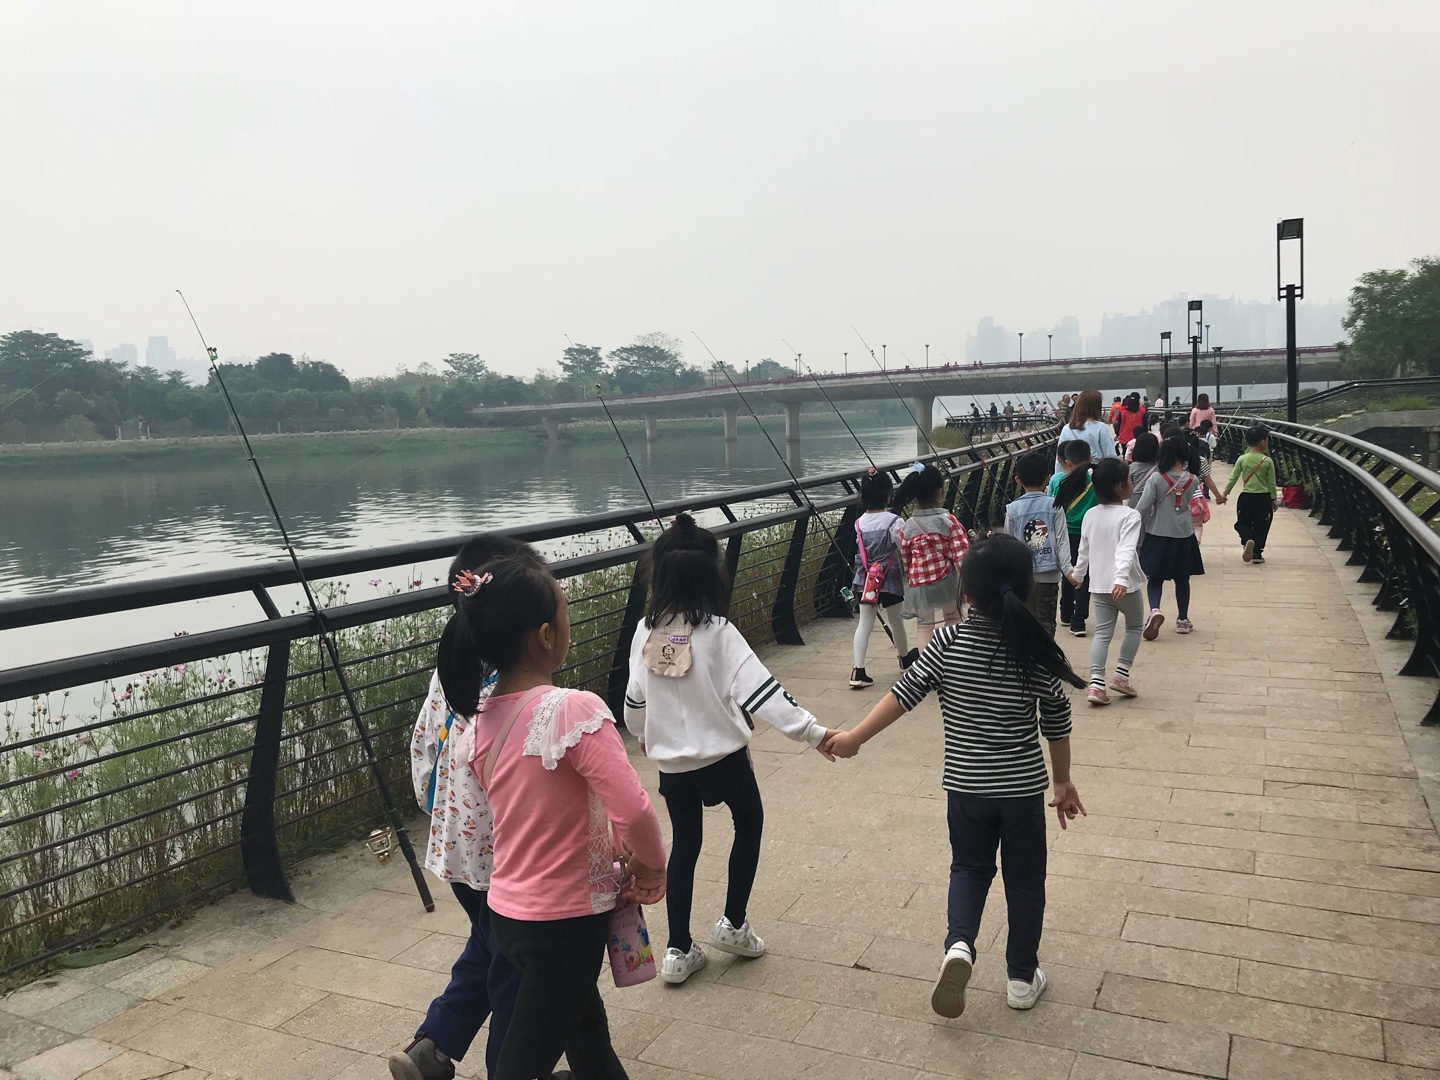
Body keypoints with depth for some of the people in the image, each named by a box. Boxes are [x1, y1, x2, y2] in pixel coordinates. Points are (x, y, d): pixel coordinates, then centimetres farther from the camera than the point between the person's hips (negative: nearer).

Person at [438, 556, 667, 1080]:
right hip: (565, 919, -7)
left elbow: (516, 811, 7)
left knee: (588, 1038, 27)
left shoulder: (477, 721, -3)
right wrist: (651, 864, -7)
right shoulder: (574, 710, -25)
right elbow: (633, 812, -27)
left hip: (507, 912, 7)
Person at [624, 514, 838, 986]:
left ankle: (679, 950, 22)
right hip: (723, 756, -4)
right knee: (749, 823, 22)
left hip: (671, 761, 4)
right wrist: (813, 732, -25)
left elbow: (634, 698, 5)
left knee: (684, 845, 17)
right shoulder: (717, 632, -18)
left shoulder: (646, 631, -6)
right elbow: (760, 691, -25)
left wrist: (642, 735, 25)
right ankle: (733, 924, 25)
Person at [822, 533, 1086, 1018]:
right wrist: (1063, 782, 11)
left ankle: (958, 943, -2)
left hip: (965, 787, 0)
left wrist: (855, 737, -4)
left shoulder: (948, 643, -13)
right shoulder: (1037, 651, -11)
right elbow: (1056, 722, -3)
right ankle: (1022, 978, 28)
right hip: (1023, 788, 0)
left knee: (969, 868, 21)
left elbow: (904, 693, -14)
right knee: (1024, 880, 17)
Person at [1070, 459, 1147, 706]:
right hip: (1124, 585, -5)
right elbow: (1126, 550, -28)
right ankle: (1121, 675, 12)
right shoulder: (1130, 516, -15)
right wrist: (1121, 579, -38)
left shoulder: (1090, 515, 3)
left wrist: (1078, 574, 28)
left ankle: (1096, 682, -7)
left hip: (1098, 584, 5)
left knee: (1102, 632, 6)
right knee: (1135, 626, 18)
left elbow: (1084, 550, 14)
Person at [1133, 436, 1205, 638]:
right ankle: (1182, 620, 25)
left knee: (1155, 578, 7)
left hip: (1158, 535, -2)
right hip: (1184, 536, 2)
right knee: (1182, 579, 15)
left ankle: (1155, 610, -18)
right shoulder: (1193, 480, -7)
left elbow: (1142, 508, -16)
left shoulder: (1156, 478, -15)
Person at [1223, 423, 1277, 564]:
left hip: (1246, 497, 1)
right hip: (1263, 498, -1)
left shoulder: (1242, 459, -4)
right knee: (1261, 526, 12)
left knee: (1242, 523, 14)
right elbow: (1272, 483, -3)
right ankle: (1257, 553, 13)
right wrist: (1274, 499, 7)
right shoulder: (1268, 461, -7)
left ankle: (1247, 540, -16)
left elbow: (1233, 479, -2)